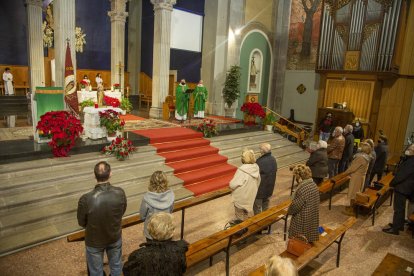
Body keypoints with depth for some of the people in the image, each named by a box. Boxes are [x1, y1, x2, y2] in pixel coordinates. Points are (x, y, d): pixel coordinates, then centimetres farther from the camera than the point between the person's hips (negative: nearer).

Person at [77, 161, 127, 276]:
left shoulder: (85, 199, -32)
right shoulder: (120, 193, -25)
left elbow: (81, 223, -13)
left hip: (94, 241, -2)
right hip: (115, 237, 2)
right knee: (116, 265, 28)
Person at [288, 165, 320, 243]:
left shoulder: (303, 188, -26)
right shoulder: (313, 185, 0)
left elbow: (296, 205, -23)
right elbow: (318, 201, 10)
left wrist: (289, 211, -2)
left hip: (302, 219, -8)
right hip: (312, 218, 8)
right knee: (309, 240, 22)